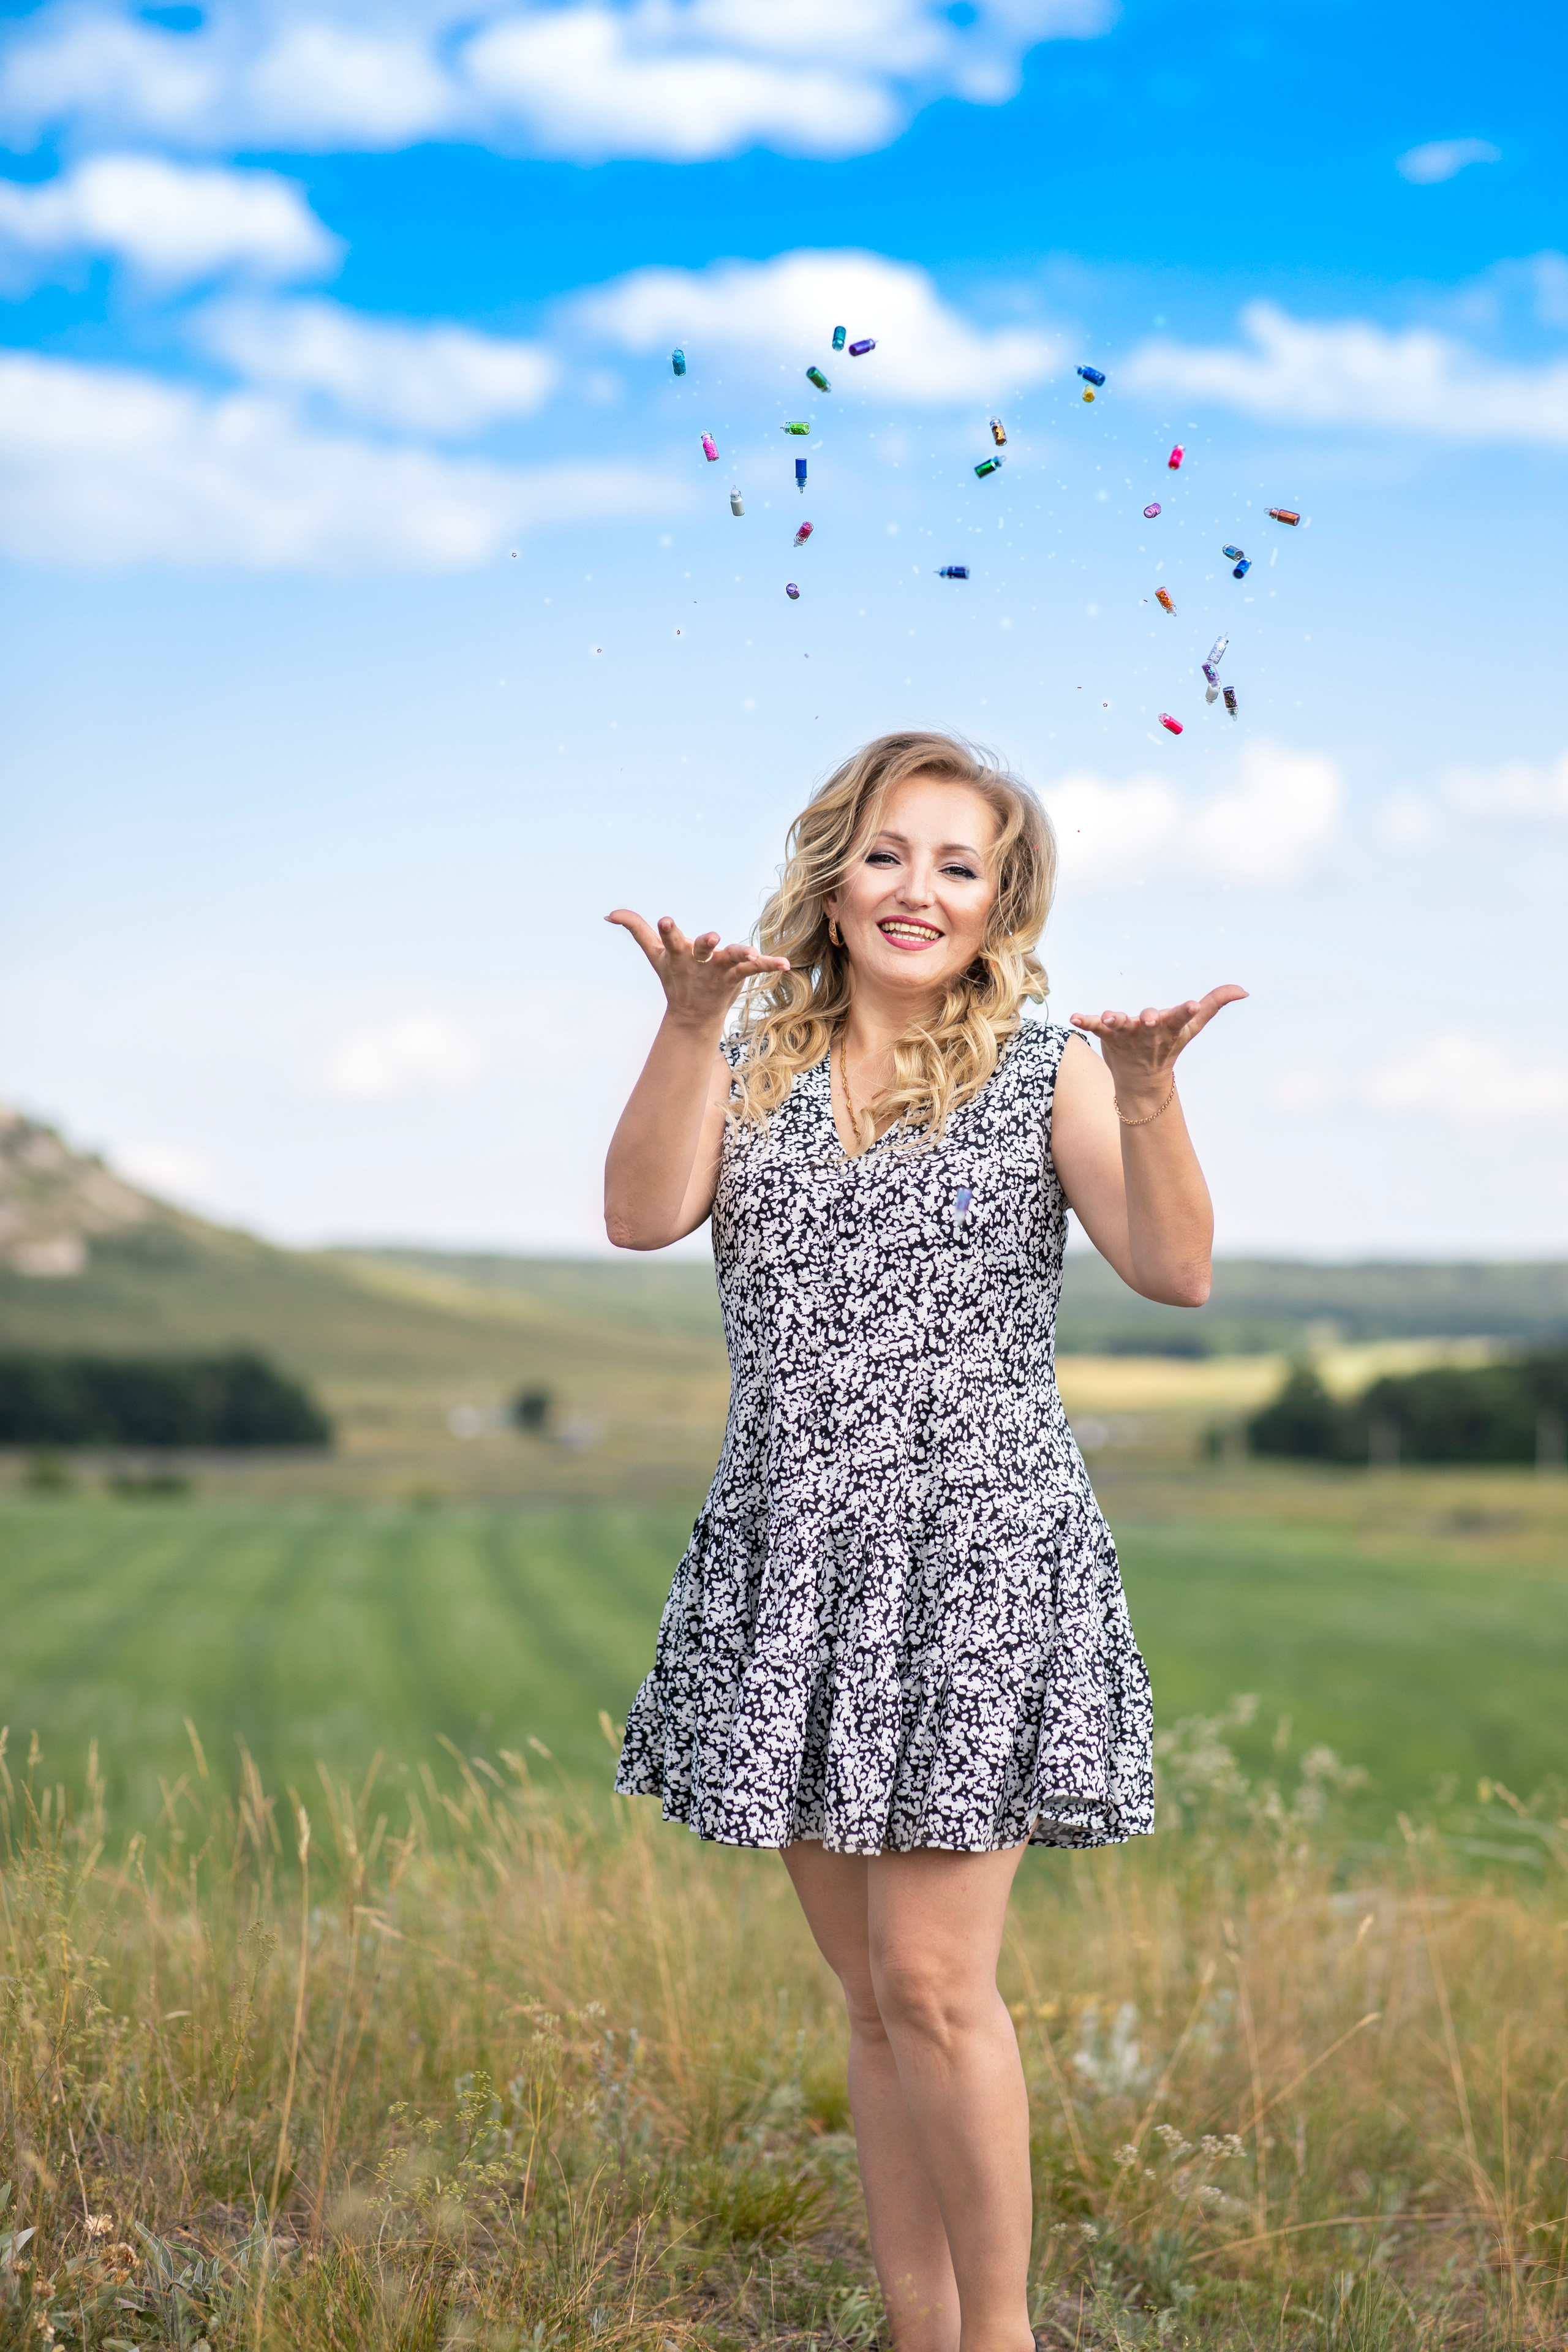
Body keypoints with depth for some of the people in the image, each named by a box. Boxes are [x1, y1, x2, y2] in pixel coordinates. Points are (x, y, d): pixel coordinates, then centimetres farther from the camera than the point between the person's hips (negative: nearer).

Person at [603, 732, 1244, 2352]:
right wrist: (693, 1028, -20)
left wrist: (1146, 1096, -26)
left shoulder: (1048, 1071, 2)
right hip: (791, 1560, 4)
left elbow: (1176, 1274, -10)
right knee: (871, 1998, 11)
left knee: (934, 1983, -7)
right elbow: (642, 1216, -8)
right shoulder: (758, 1063, 9)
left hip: (976, 1560, -3)